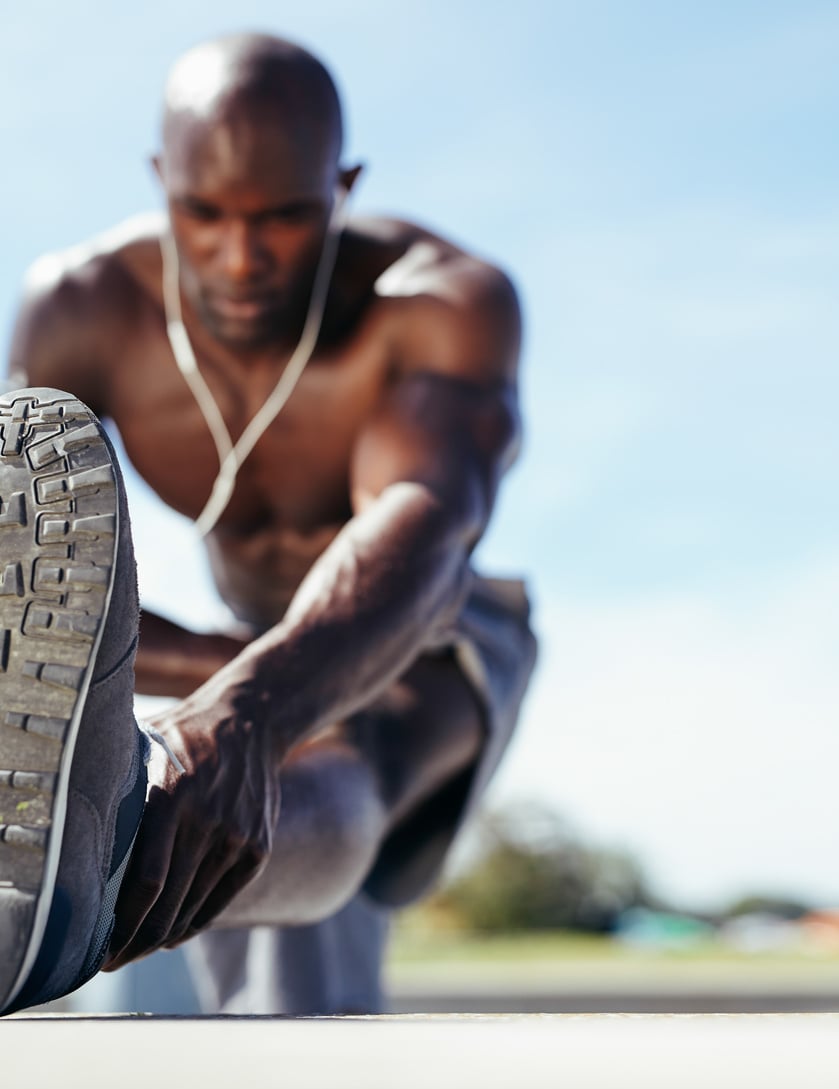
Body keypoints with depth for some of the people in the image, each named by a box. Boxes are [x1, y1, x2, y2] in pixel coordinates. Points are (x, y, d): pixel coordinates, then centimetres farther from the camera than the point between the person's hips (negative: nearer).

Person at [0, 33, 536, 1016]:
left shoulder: (454, 301, -36)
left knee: (318, 792, -42)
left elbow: (421, 527, -55)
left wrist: (248, 713, -74)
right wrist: (217, 672, -34)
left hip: (435, 651, -5)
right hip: (240, 657, 6)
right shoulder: (81, 307, -26)